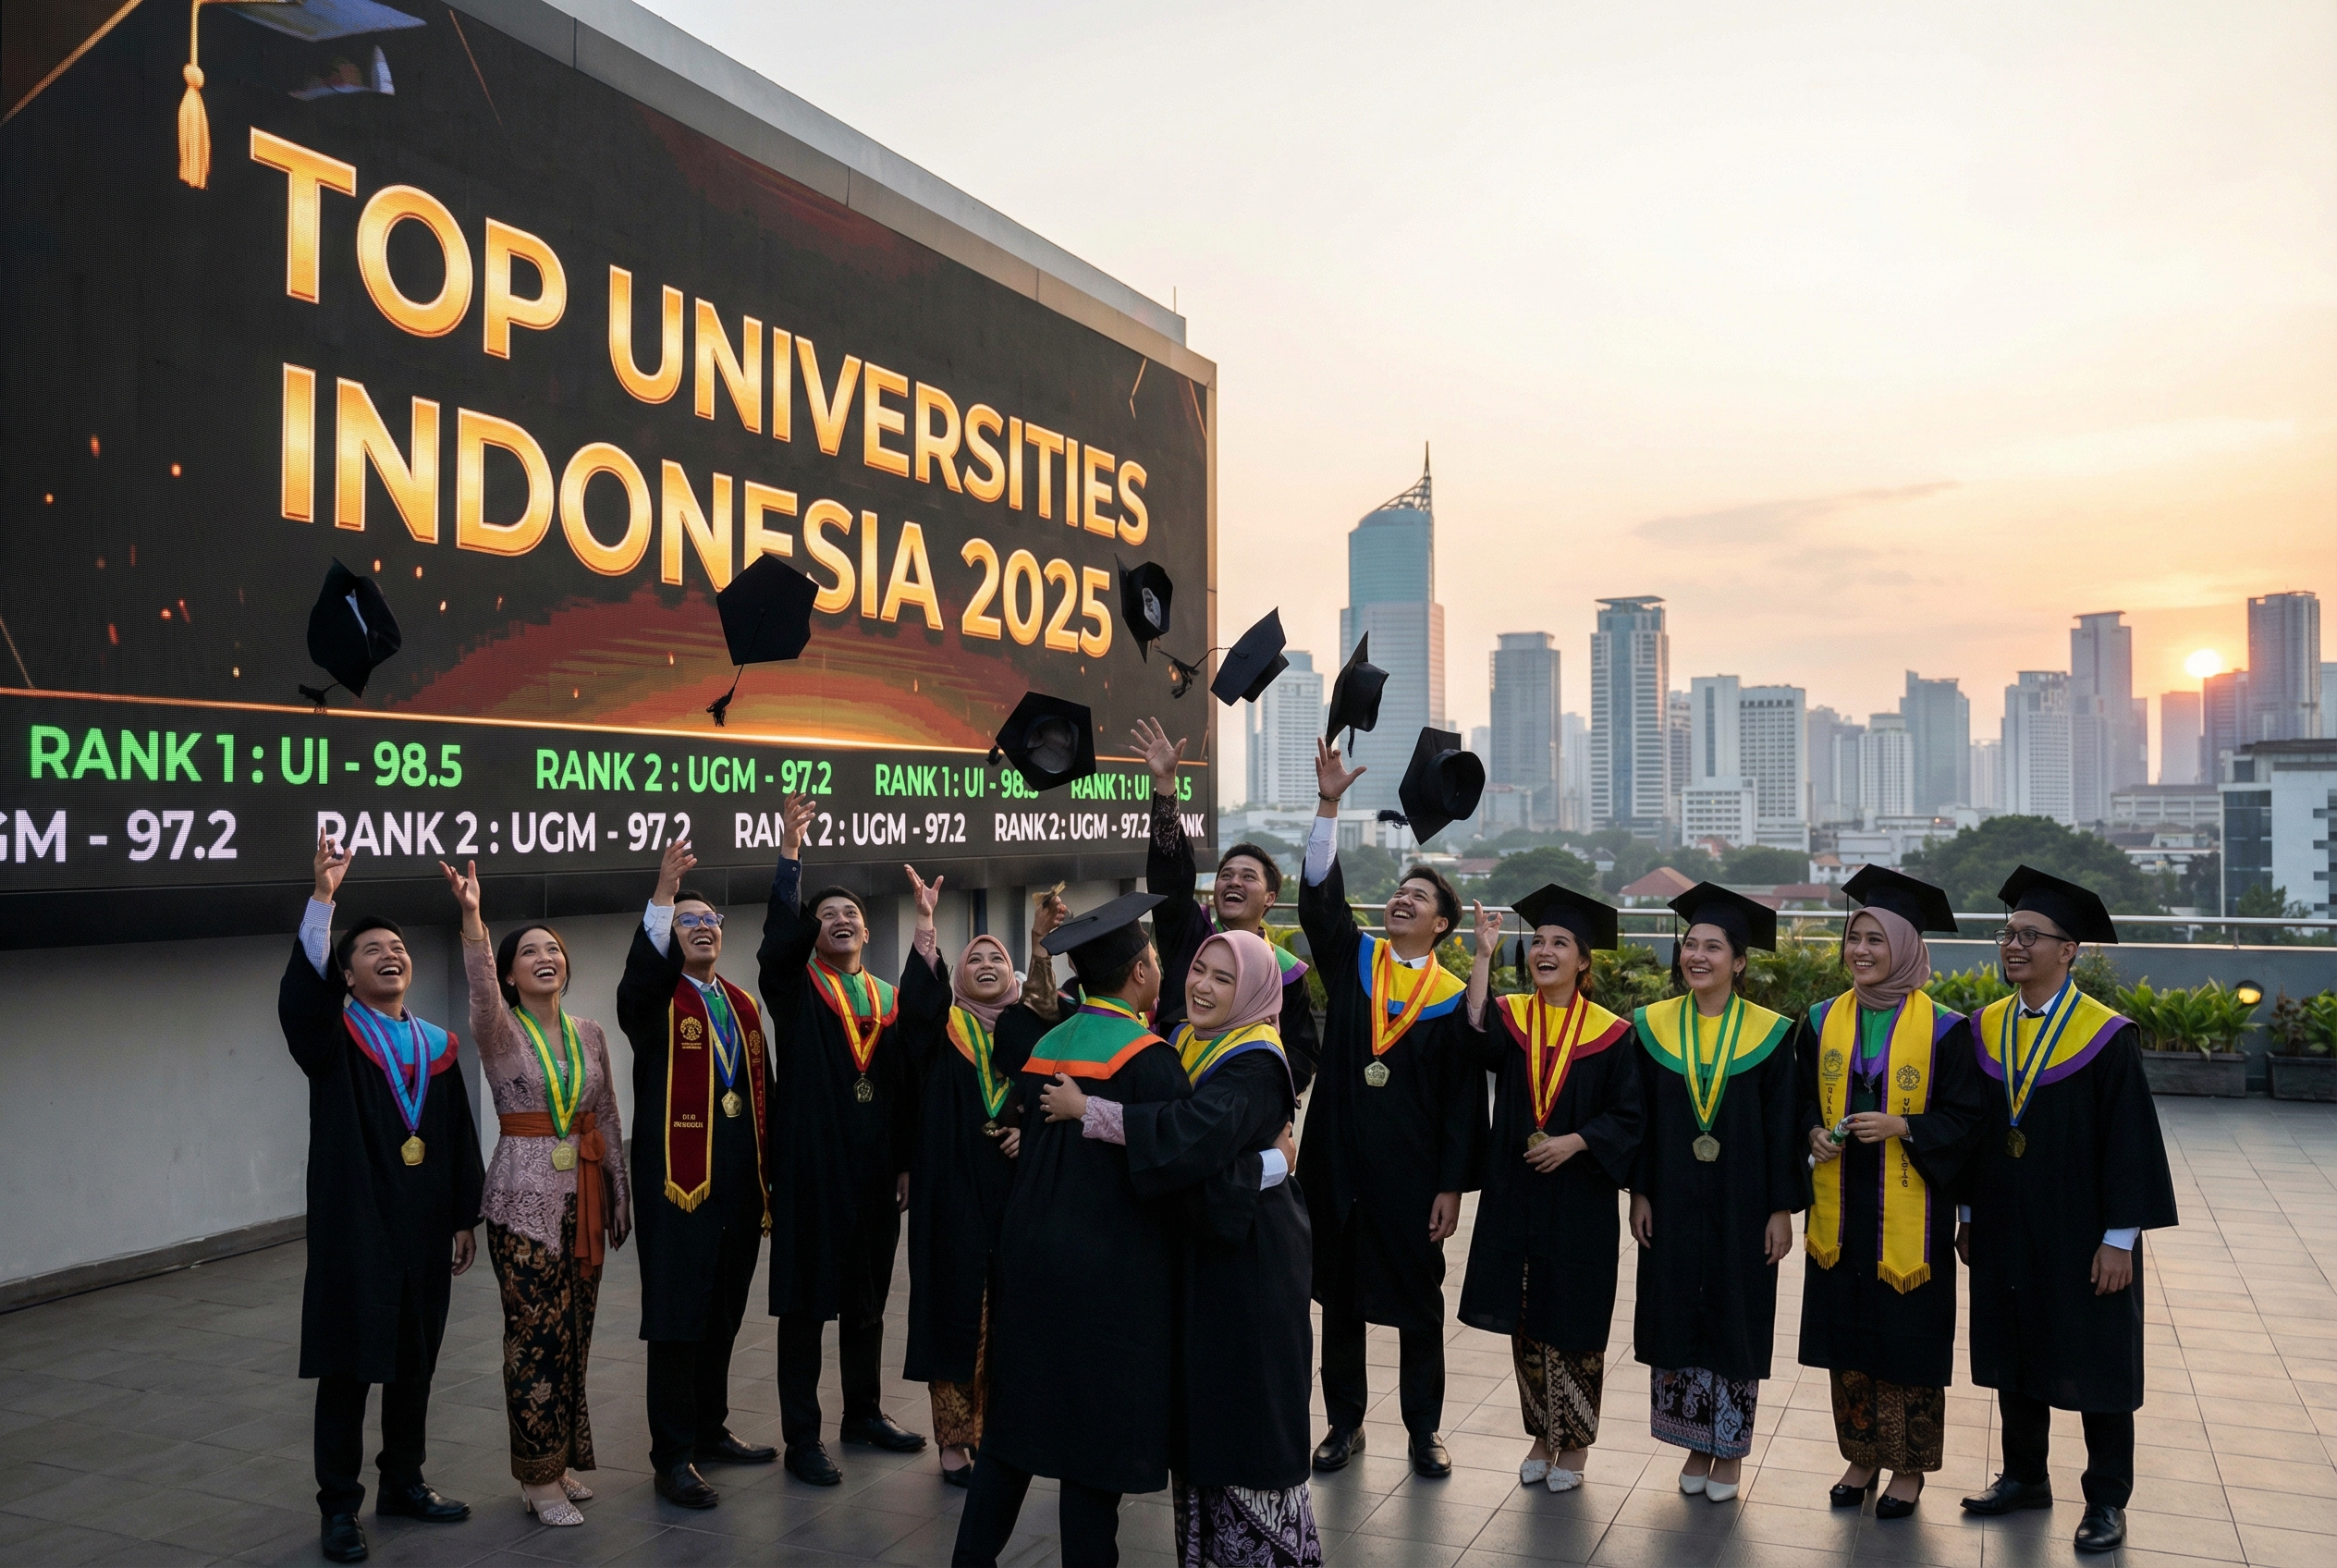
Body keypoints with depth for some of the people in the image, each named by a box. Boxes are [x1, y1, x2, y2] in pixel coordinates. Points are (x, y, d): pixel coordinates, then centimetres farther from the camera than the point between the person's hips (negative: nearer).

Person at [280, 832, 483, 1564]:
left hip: (424, 1228, 4)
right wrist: (323, 897, -36)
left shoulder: (438, 1047, 9)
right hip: (353, 1228, -4)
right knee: (348, 1367, 3)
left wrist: (465, 1218, 8)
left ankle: (403, 1483, 28)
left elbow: (461, 1140, 11)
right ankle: (339, 1506, 15)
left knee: (415, 1363, 13)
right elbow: (299, 994, -26)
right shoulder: (331, 1037, -2)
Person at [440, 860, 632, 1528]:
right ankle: (539, 1478, 10)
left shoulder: (589, 1033, 8)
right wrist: (471, 916, -46)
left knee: (575, 1332, 10)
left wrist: (620, 1193, 13)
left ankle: (563, 1461, 24)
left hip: (583, 1195, 5)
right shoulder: (500, 1031, -5)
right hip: (524, 1197, -5)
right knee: (538, 1335, -3)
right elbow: (480, 990, -29)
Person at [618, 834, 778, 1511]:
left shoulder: (743, 1005, 14)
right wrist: (663, 894, -41)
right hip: (678, 1178, -6)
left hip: (740, 1182, 6)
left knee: (723, 1314, 15)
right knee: (677, 1317, 0)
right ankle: (671, 1457, 8)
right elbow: (639, 977, -28)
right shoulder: (655, 999, -2)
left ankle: (710, 1432, 29)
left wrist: (769, 1179, 13)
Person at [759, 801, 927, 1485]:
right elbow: (778, 936, -19)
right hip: (810, 1164, -4)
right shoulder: (794, 991, 1)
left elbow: (909, 1085, 9)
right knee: (805, 1301, 1)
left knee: (867, 1297, 14)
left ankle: (864, 1412, 29)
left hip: (875, 1167, 4)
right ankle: (801, 1436, 9)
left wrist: (908, 1161, 3)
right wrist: (790, 851, -26)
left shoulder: (891, 1000, 11)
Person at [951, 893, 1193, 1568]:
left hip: (1030, 1258, 7)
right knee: (1097, 1429, 5)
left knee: (1017, 1411, 18)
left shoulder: (1043, 1048, 5)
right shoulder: (1147, 1057, -17)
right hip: (1112, 1270, -7)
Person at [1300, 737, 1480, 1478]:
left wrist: (1451, 1187, -7)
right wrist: (1329, 804, -20)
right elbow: (1319, 894, -11)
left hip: (1411, 1168, -2)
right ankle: (1345, 1423, 26)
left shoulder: (1454, 998, -1)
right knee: (1339, 1293, 11)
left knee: (1419, 1302, 8)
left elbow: (1463, 1103, -2)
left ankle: (1423, 1430, 24)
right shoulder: (1352, 959, 4)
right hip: (1338, 1160, 2)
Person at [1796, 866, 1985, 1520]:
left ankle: (1909, 1467, 22)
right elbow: (1803, 1100, 11)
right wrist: (1815, 1133, -10)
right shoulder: (1824, 1021, 4)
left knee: (1909, 1339, 6)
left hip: (1908, 1216, -4)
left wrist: (1899, 1127, -21)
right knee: (1847, 1338, 11)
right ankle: (1861, 1456, 27)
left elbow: (1963, 1119, -7)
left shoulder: (1942, 1029, -8)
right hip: (1840, 1213, 4)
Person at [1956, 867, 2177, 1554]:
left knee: (2096, 1363, 7)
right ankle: (2024, 1476, 31)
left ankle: (2107, 1501, 22)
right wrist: (1969, 1216, 9)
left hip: (2081, 1234, -5)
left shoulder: (2106, 1037, -12)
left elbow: (2130, 1138, -12)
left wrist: (2120, 1238, -15)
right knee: (2014, 1355, 15)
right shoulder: (1985, 1029, 3)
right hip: (2005, 1232, 5)